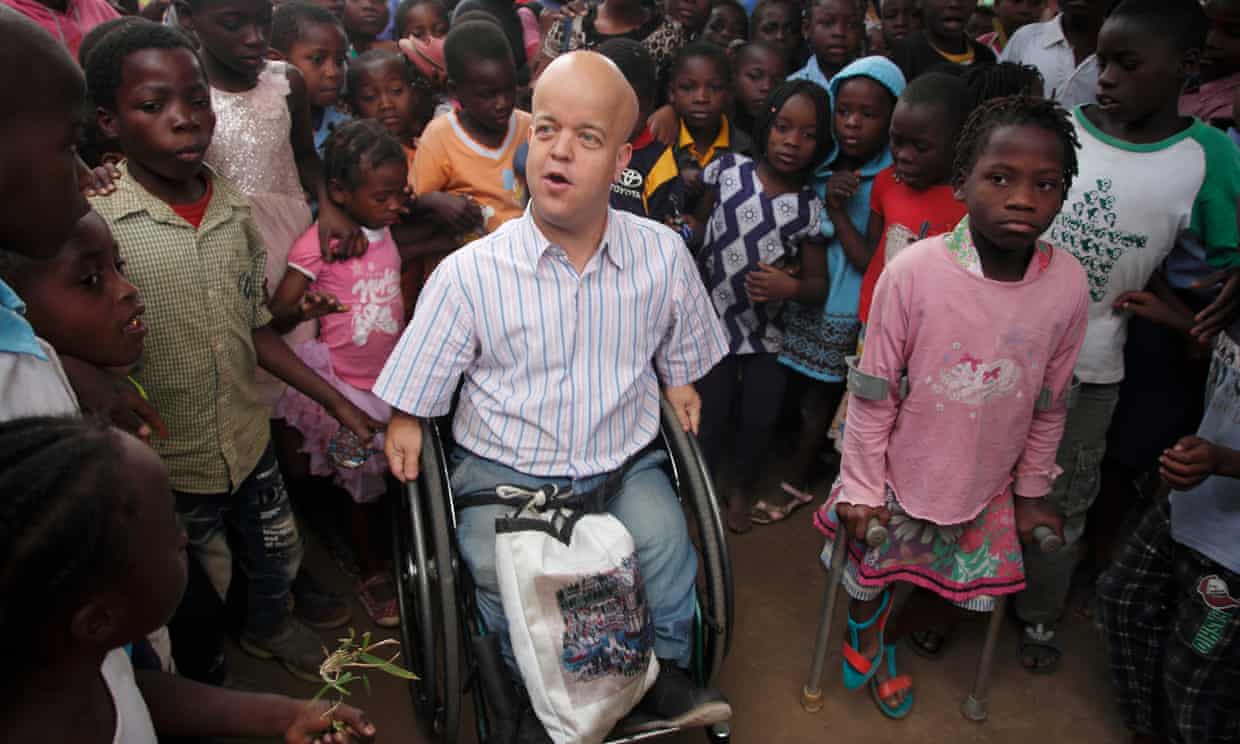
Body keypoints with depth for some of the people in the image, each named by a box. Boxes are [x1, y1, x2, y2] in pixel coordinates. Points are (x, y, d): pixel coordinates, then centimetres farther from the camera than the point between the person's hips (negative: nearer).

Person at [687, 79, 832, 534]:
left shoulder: (810, 208, -8)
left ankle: (743, 489, 38)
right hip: (715, 318, 0)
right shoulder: (727, 171, -7)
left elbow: (819, 286, -3)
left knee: (760, 417, 9)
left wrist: (791, 286, -25)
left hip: (769, 329, 1)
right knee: (711, 413, 3)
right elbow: (699, 232, 4)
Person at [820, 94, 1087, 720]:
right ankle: (863, 631, 53)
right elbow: (875, 392, -14)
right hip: (900, 475, -3)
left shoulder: (1067, 284, -14)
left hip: (986, 488, 3)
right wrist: (861, 487, -8)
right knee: (871, 577, 17)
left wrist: (1031, 491, 9)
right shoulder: (914, 271, -24)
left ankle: (886, 638, 51)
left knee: (964, 589, 20)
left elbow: (1050, 404, 0)